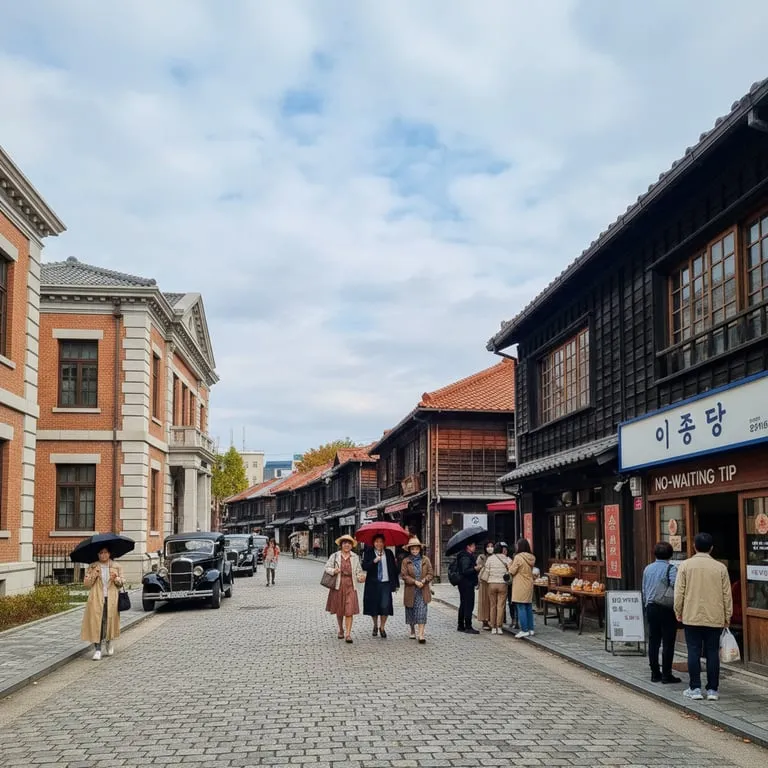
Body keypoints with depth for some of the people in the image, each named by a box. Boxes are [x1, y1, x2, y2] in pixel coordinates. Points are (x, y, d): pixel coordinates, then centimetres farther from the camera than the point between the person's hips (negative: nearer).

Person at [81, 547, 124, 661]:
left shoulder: (116, 567, 11)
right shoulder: (92, 567, 8)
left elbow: (121, 583, 11)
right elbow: (86, 583, 4)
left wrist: (116, 579, -10)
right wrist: (94, 575, -13)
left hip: (111, 599, 1)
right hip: (96, 600, -1)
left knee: (110, 621, 2)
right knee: (96, 622, -9)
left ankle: (110, 642, 31)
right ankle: (97, 650, -8)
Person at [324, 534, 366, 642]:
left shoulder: (355, 557, 7)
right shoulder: (335, 556, 2)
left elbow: (359, 571, 10)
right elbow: (327, 567, 4)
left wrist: (361, 577, -11)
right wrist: (333, 571, -16)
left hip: (350, 586, 0)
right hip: (338, 585, 0)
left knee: (349, 611, -9)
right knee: (339, 610, 10)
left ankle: (348, 634, -9)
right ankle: (341, 630, 31)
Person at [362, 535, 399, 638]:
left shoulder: (389, 553, 8)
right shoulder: (368, 553, 3)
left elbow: (394, 568, 10)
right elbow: (364, 567, -8)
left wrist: (396, 583, 8)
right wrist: (374, 561, -23)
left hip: (386, 583, 0)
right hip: (373, 584, 0)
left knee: (385, 606, -9)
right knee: (373, 605, 6)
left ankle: (382, 627, 9)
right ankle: (375, 626, 30)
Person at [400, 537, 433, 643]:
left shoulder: (425, 560, 5)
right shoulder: (406, 561, 2)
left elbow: (431, 573, 3)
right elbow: (404, 575, -6)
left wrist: (424, 580, -15)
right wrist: (415, 582, -16)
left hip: (423, 590, -1)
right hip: (411, 590, 1)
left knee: (422, 611, -10)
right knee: (411, 611, 12)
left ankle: (421, 634, -14)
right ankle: (412, 630, 33)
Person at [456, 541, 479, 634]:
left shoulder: (470, 556, 16)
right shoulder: (465, 557, -17)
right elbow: (465, 571, -26)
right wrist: (475, 568, -36)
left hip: (464, 584, 11)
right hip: (467, 584, -11)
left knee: (463, 605, 15)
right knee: (469, 605, -11)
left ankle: (461, 626, 22)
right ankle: (468, 627, -11)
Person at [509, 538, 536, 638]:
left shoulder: (518, 557, -15)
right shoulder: (531, 558, 6)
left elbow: (512, 571, -12)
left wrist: (511, 563, 6)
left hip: (520, 587, -7)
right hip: (529, 586, 7)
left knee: (521, 608, -3)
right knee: (529, 608, 12)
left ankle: (524, 630, -4)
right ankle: (530, 630, 15)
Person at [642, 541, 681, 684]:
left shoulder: (647, 569, 9)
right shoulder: (671, 568, -10)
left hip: (651, 607, 6)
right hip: (667, 609, -6)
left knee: (653, 642, 10)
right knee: (668, 643, 0)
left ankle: (655, 673, 14)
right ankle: (666, 675, 1)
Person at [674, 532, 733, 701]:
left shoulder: (685, 565, -4)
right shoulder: (720, 567, 0)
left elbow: (679, 592, -3)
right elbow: (727, 595, 5)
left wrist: (678, 613, 9)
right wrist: (727, 617, 15)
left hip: (692, 617, -1)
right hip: (715, 618, 1)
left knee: (694, 652, 4)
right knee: (712, 653, 6)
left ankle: (695, 689, 6)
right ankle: (713, 689, 9)